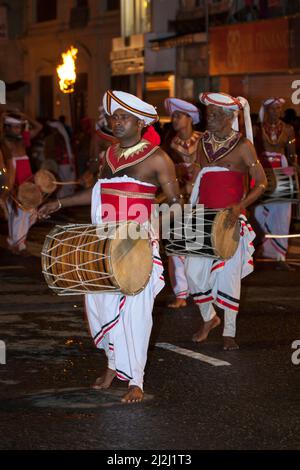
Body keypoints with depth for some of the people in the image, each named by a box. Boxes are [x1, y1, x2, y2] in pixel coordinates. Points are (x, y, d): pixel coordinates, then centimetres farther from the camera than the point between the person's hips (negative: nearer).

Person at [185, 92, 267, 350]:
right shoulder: (204, 141, 9)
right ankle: (209, 318, 25)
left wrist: (240, 206, -19)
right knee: (194, 272, -1)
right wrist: (193, 205, 10)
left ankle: (229, 332, 11)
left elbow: (261, 183, -6)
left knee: (229, 275, -1)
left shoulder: (242, 145, -7)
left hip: (231, 221, -4)